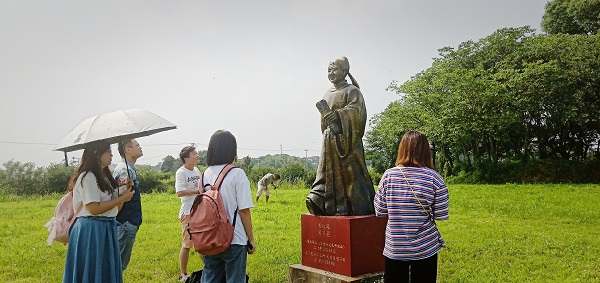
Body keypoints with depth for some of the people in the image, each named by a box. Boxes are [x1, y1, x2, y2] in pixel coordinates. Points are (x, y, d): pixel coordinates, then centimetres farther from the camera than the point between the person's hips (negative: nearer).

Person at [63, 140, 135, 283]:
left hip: (106, 229, 9)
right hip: (91, 231, -9)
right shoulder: (88, 177, -14)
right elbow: (94, 209, -21)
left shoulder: (103, 176, 15)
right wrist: (121, 198, -15)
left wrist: (123, 190, 3)